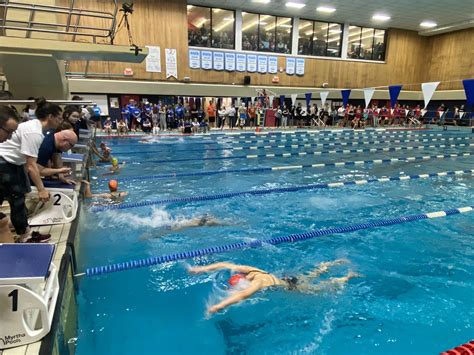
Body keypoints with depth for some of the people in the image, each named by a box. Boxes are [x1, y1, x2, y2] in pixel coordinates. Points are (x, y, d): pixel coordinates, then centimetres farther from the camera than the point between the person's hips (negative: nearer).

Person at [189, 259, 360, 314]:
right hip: (288, 278, 7)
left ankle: (349, 276, 33)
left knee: (325, 287, 15)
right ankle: (336, 262, 47)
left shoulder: (258, 281, -40)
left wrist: (218, 306, -62)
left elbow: (243, 295, -59)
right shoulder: (248, 270, -19)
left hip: (295, 288, -7)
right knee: (313, 274, 29)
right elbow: (223, 264, -12)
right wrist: (202, 269, -19)